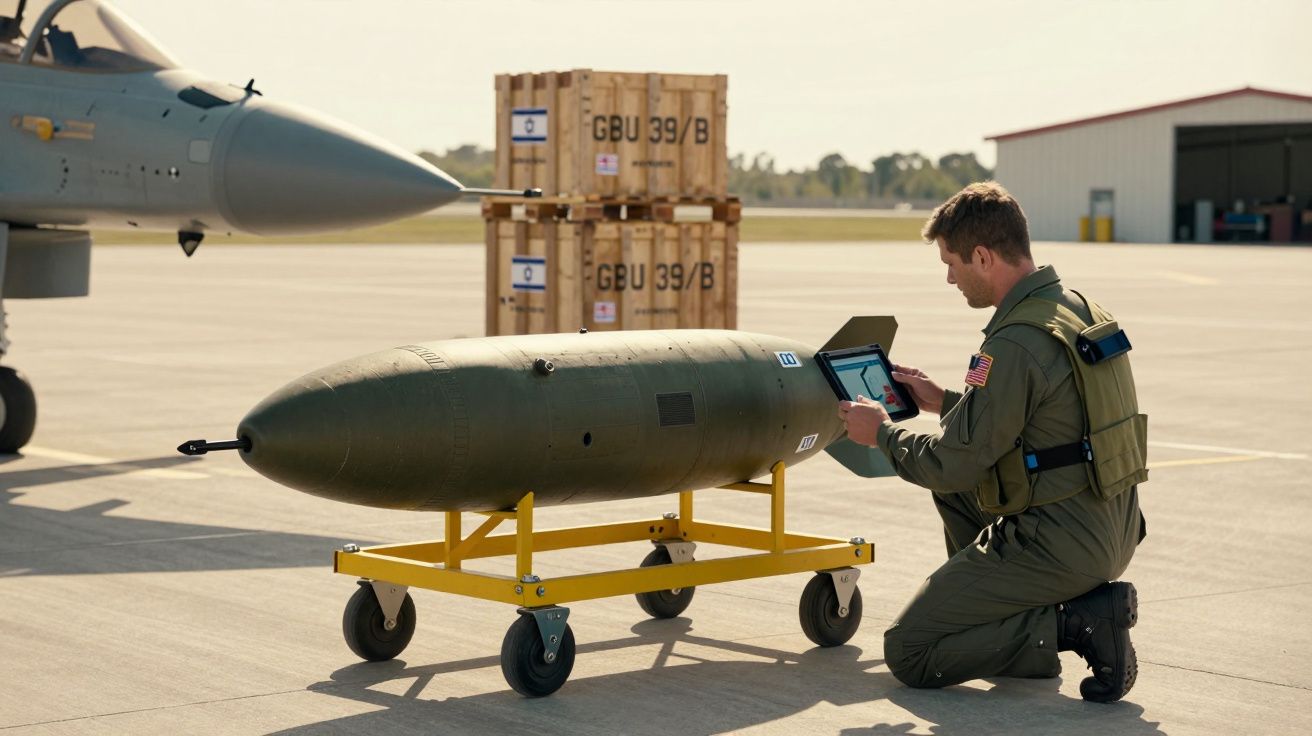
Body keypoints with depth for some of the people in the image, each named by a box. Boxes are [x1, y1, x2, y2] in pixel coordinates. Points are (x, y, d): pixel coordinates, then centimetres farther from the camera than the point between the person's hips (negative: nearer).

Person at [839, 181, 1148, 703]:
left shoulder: (1016, 345, -22)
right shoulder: (1079, 309, 8)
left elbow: (952, 465, -16)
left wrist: (883, 433, 2)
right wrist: (945, 401, 22)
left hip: (1058, 550, -9)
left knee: (907, 654, 1)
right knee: (955, 481, 29)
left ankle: (1074, 625, -9)